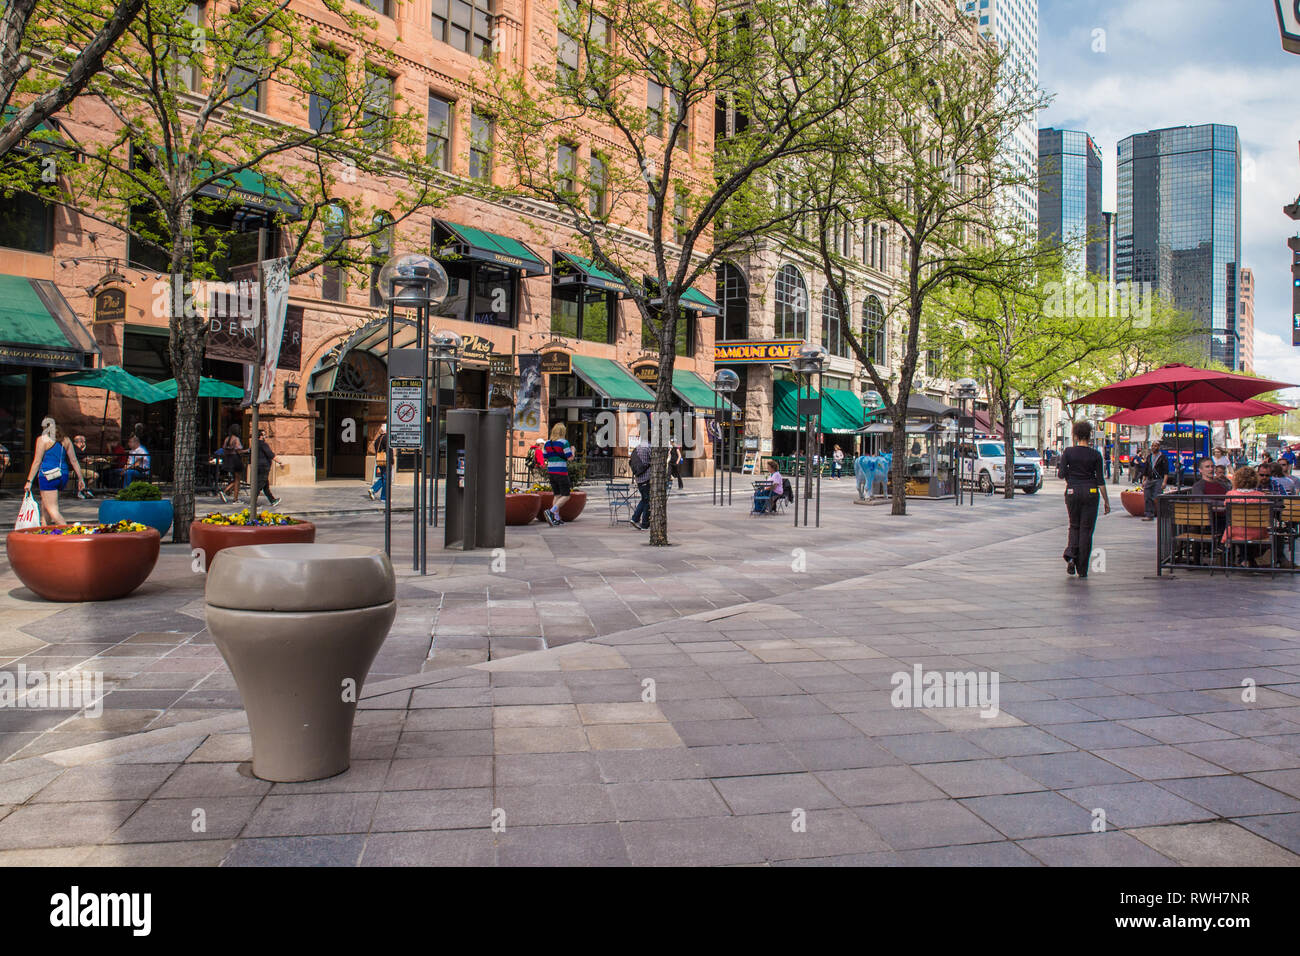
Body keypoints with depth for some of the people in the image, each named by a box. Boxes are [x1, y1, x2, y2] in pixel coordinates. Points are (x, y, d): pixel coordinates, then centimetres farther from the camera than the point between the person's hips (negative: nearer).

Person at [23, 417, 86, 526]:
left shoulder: (42, 439, -4)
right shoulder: (65, 440, 11)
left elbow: (37, 462, -7)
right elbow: (74, 461, 9)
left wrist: (29, 481, -4)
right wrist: (80, 479, 12)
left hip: (48, 476, -6)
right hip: (63, 476, 6)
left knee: (52, 509, -9)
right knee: (44, 506, 20)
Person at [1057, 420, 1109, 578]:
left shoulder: (1068, 452, -4)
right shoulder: (1095, 455, -4)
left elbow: (1061, 474, -5)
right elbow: (1100, 480, -4)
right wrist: (1106, 500, 2)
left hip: (1072, 491, 1)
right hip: (1090, 492, -1)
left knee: (1074, 526, 18)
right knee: (1086, 529, 5)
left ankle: (1071, 555, -6)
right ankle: (1082, 569, 6)